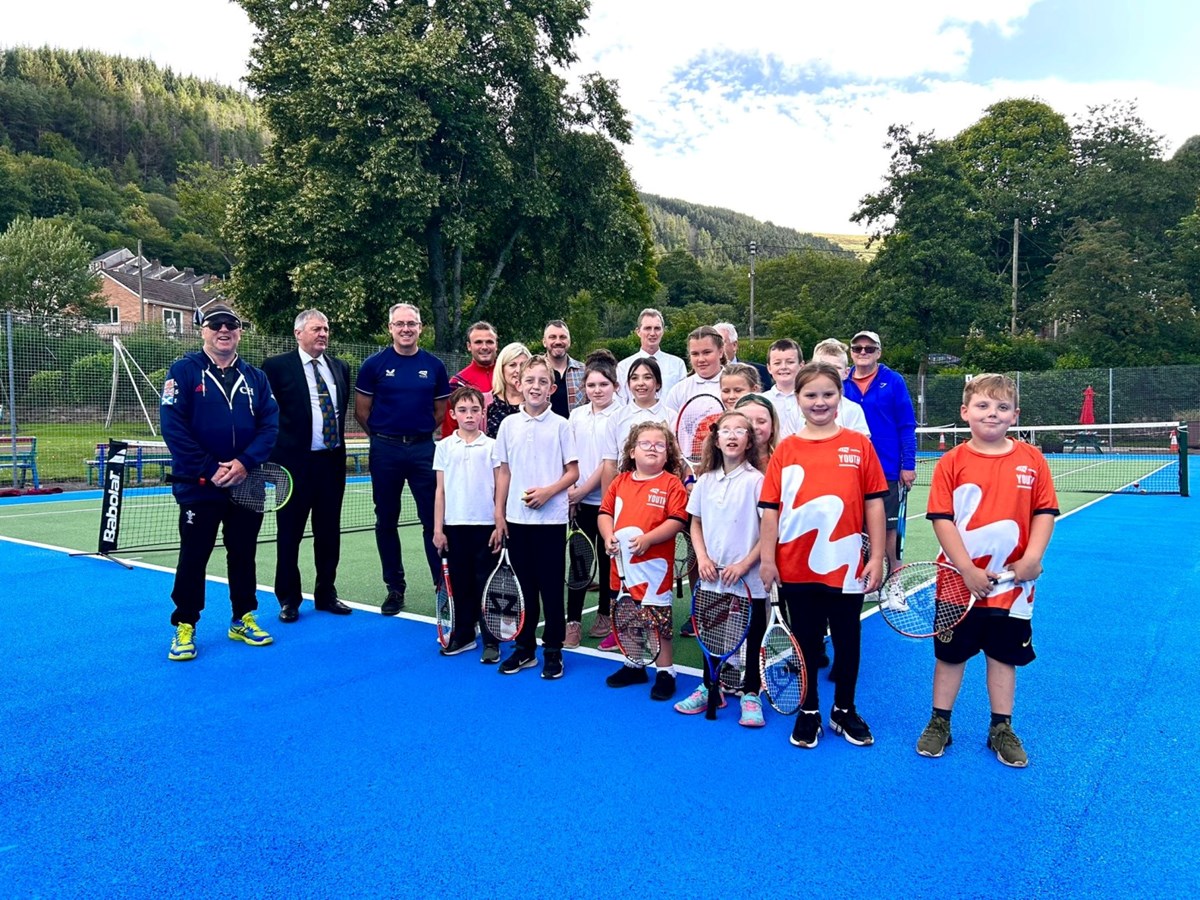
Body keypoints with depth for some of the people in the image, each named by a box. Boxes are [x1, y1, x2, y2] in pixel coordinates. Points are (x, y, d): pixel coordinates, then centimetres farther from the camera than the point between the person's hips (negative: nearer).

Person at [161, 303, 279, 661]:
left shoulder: (256, 377, 7)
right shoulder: (183, 371, -4)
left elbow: (270, 424, 0)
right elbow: (173, 426, -12)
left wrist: (245, 462, -15)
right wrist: (210, 470, -16)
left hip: (246, 484, 3)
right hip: (199, 485, -3)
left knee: (243, 554, 13)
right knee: (193, 557, 5)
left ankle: (243, 618, 26)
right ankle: (185, 627, 18)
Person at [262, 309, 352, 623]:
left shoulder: (340, 368, 11)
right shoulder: (276, 366, -4)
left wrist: (339, 439, 14)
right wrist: (275, 450, -2)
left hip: (332, 461, 5)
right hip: (295, 461, -4)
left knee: (329, 533, 11)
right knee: (289, 534, 5)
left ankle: (326, 594, 24)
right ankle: (289, 599, 17)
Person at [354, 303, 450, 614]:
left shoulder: (434, 365, 4)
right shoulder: (374, 364, 0)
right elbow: (362, 411, 4)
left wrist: (420, 430, 8)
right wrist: (382, 433, 8)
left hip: (423, 449, 0)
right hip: (385, 450, 0)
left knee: (434, 519, -1)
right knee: (386, 521, 7)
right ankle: (395, 587, 20)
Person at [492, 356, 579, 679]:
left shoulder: (561, 425, -2)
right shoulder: (509, 424, 5)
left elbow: (573, 472, -1)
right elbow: (504, 472, 9)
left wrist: (548, 492, -17)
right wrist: (499, 513, 5)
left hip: (551, 519, -3)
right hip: (516, 518, 3)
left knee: (551, 587, 4)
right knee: (523, 586, 12)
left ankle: (553, 651, 15)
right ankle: (524, 648, 24)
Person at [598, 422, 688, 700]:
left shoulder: (671, 484, -6)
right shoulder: (620, 482, 9)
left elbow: (677, 520, -13)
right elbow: (605, 512, 13)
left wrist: (647, 539, -22)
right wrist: (608, 536, -6)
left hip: (654, 568, -5)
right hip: (623, 566, 5)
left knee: (659, 623, 2)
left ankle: (665, 672, 16)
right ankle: (634, 665, 33)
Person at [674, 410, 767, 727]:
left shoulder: (756, 480, -9)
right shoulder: (705, 481, 5)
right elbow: (695, 523, 11)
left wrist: (744, 564, -16)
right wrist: (702, 557, -4)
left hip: (748, 578, -4)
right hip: (713, 577, 4)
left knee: (753, 637, 7)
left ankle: (751, 695, 22)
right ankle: (710, 688, 32)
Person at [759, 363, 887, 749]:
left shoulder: (858, 445, -1)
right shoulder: (785, 450, 0)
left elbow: (874, 503, 0)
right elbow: (771, 509, 0)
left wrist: (877, 557, -3)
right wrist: (767, 559, -3)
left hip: (846, 566, 0)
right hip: (796, 569, 0)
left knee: (847, 641, 14)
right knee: (806, 642, 13)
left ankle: (844, 711, 33)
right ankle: (808, 712, 30)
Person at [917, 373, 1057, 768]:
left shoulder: (1031, 460, -1)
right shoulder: (952, 462, -8)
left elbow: (1045, 512, 1)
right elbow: (941, 519, -10)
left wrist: (1033, 557, -12)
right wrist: (967, 569, -16)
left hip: (1012, 584, 2)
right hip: (959, 583, -2)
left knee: (1004, 655, 14)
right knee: (950, 654, 11)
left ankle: (1001, 729, 29)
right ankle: (939, 724, 26)